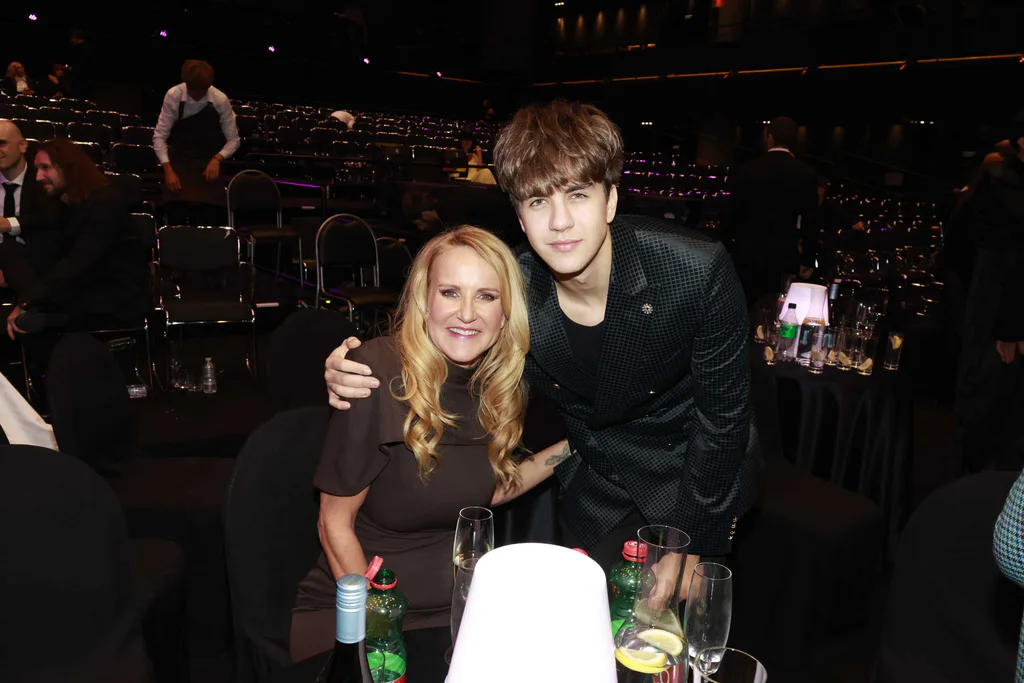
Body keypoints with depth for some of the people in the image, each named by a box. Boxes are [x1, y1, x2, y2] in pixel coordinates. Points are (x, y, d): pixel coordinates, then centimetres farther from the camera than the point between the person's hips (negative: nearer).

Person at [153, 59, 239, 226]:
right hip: (179, 161, 0)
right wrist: (168, 170, -23)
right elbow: (159, 136, -12)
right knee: (176, 221, -8)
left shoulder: (220, 100, -16)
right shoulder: (173, 96, -17)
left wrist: (217, 159, -24)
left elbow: (233, 139, -7)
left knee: (209, 223, -7)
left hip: (209, 163, 0)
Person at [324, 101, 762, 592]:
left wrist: (690, 548, -14)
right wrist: (355, 375, -25)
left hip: (696, 474, -2)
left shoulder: (699, 272, -29)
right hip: (597, 489, 2)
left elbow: (722, 417, -19)